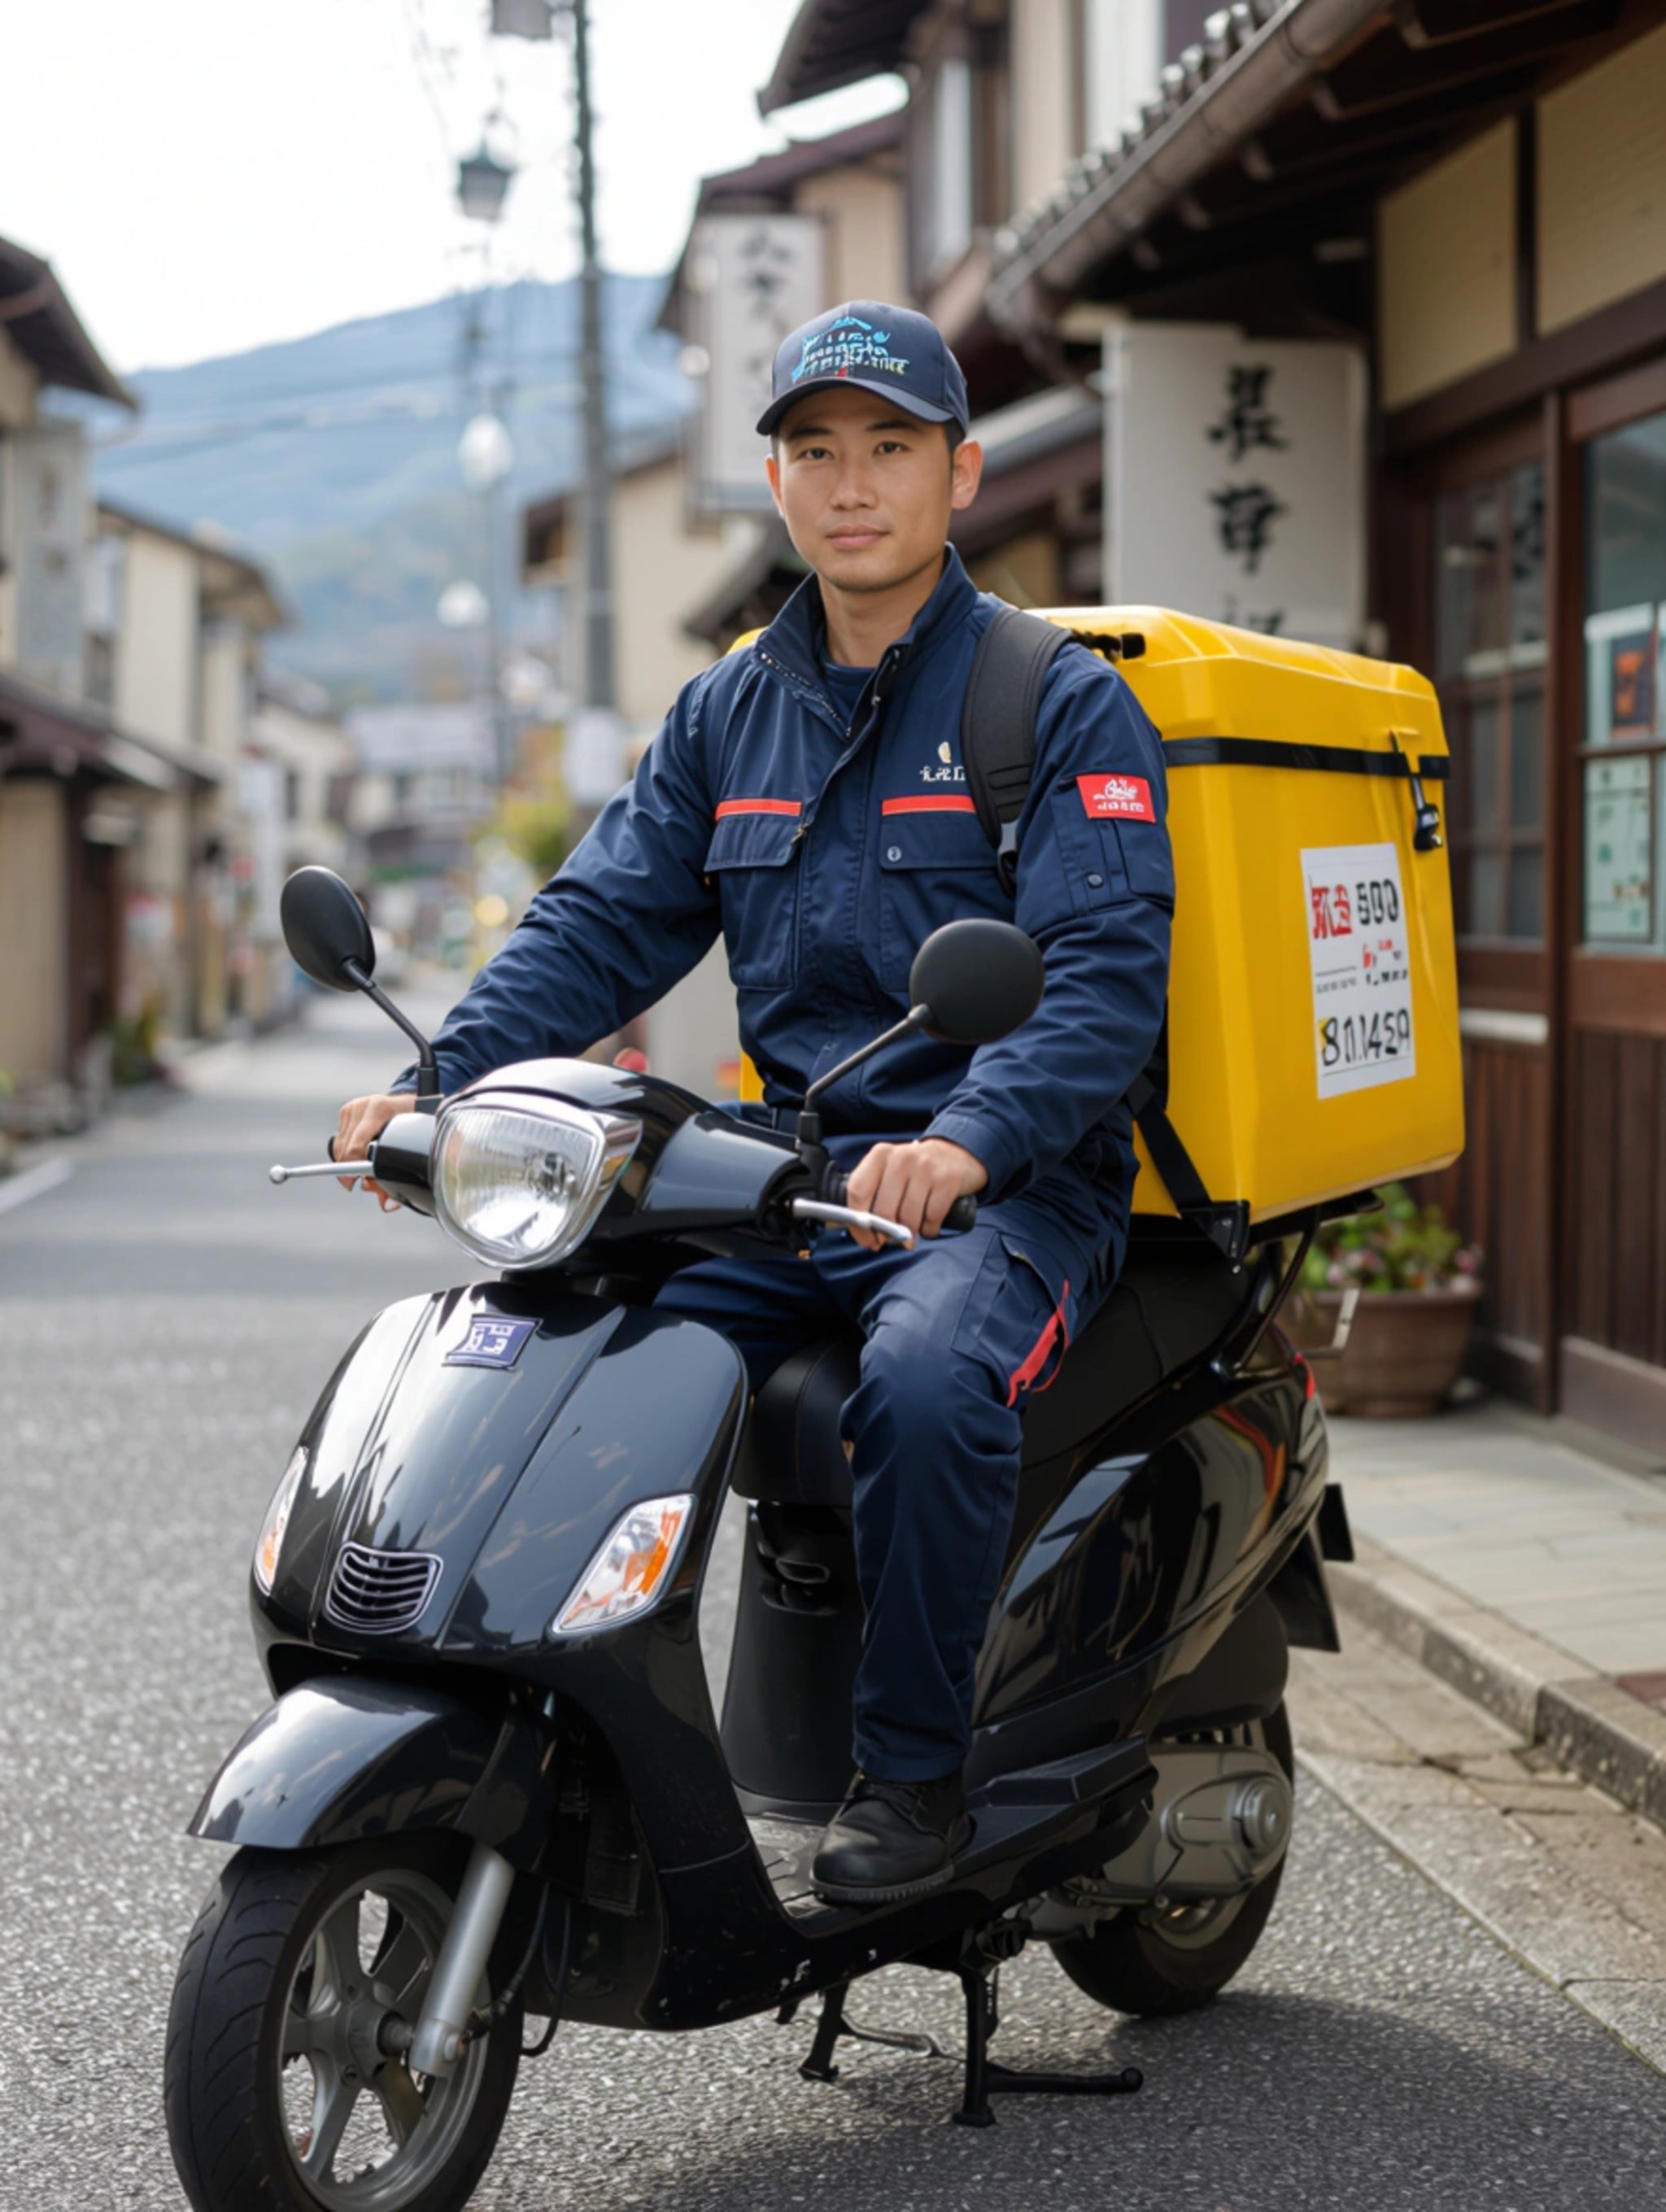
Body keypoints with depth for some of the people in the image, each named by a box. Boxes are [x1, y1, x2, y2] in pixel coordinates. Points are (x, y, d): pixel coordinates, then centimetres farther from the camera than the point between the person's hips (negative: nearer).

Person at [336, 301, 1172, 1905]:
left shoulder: (1065, 704, -1)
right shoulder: (729, 715, 16)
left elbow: (1106, 976, -13)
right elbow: (599, 925, 9)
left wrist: (965, 1143, -31)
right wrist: (442, 1082, -9)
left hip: (1012, 1185, -5)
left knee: (928, 1384, -35)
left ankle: (913, 1772, -16)